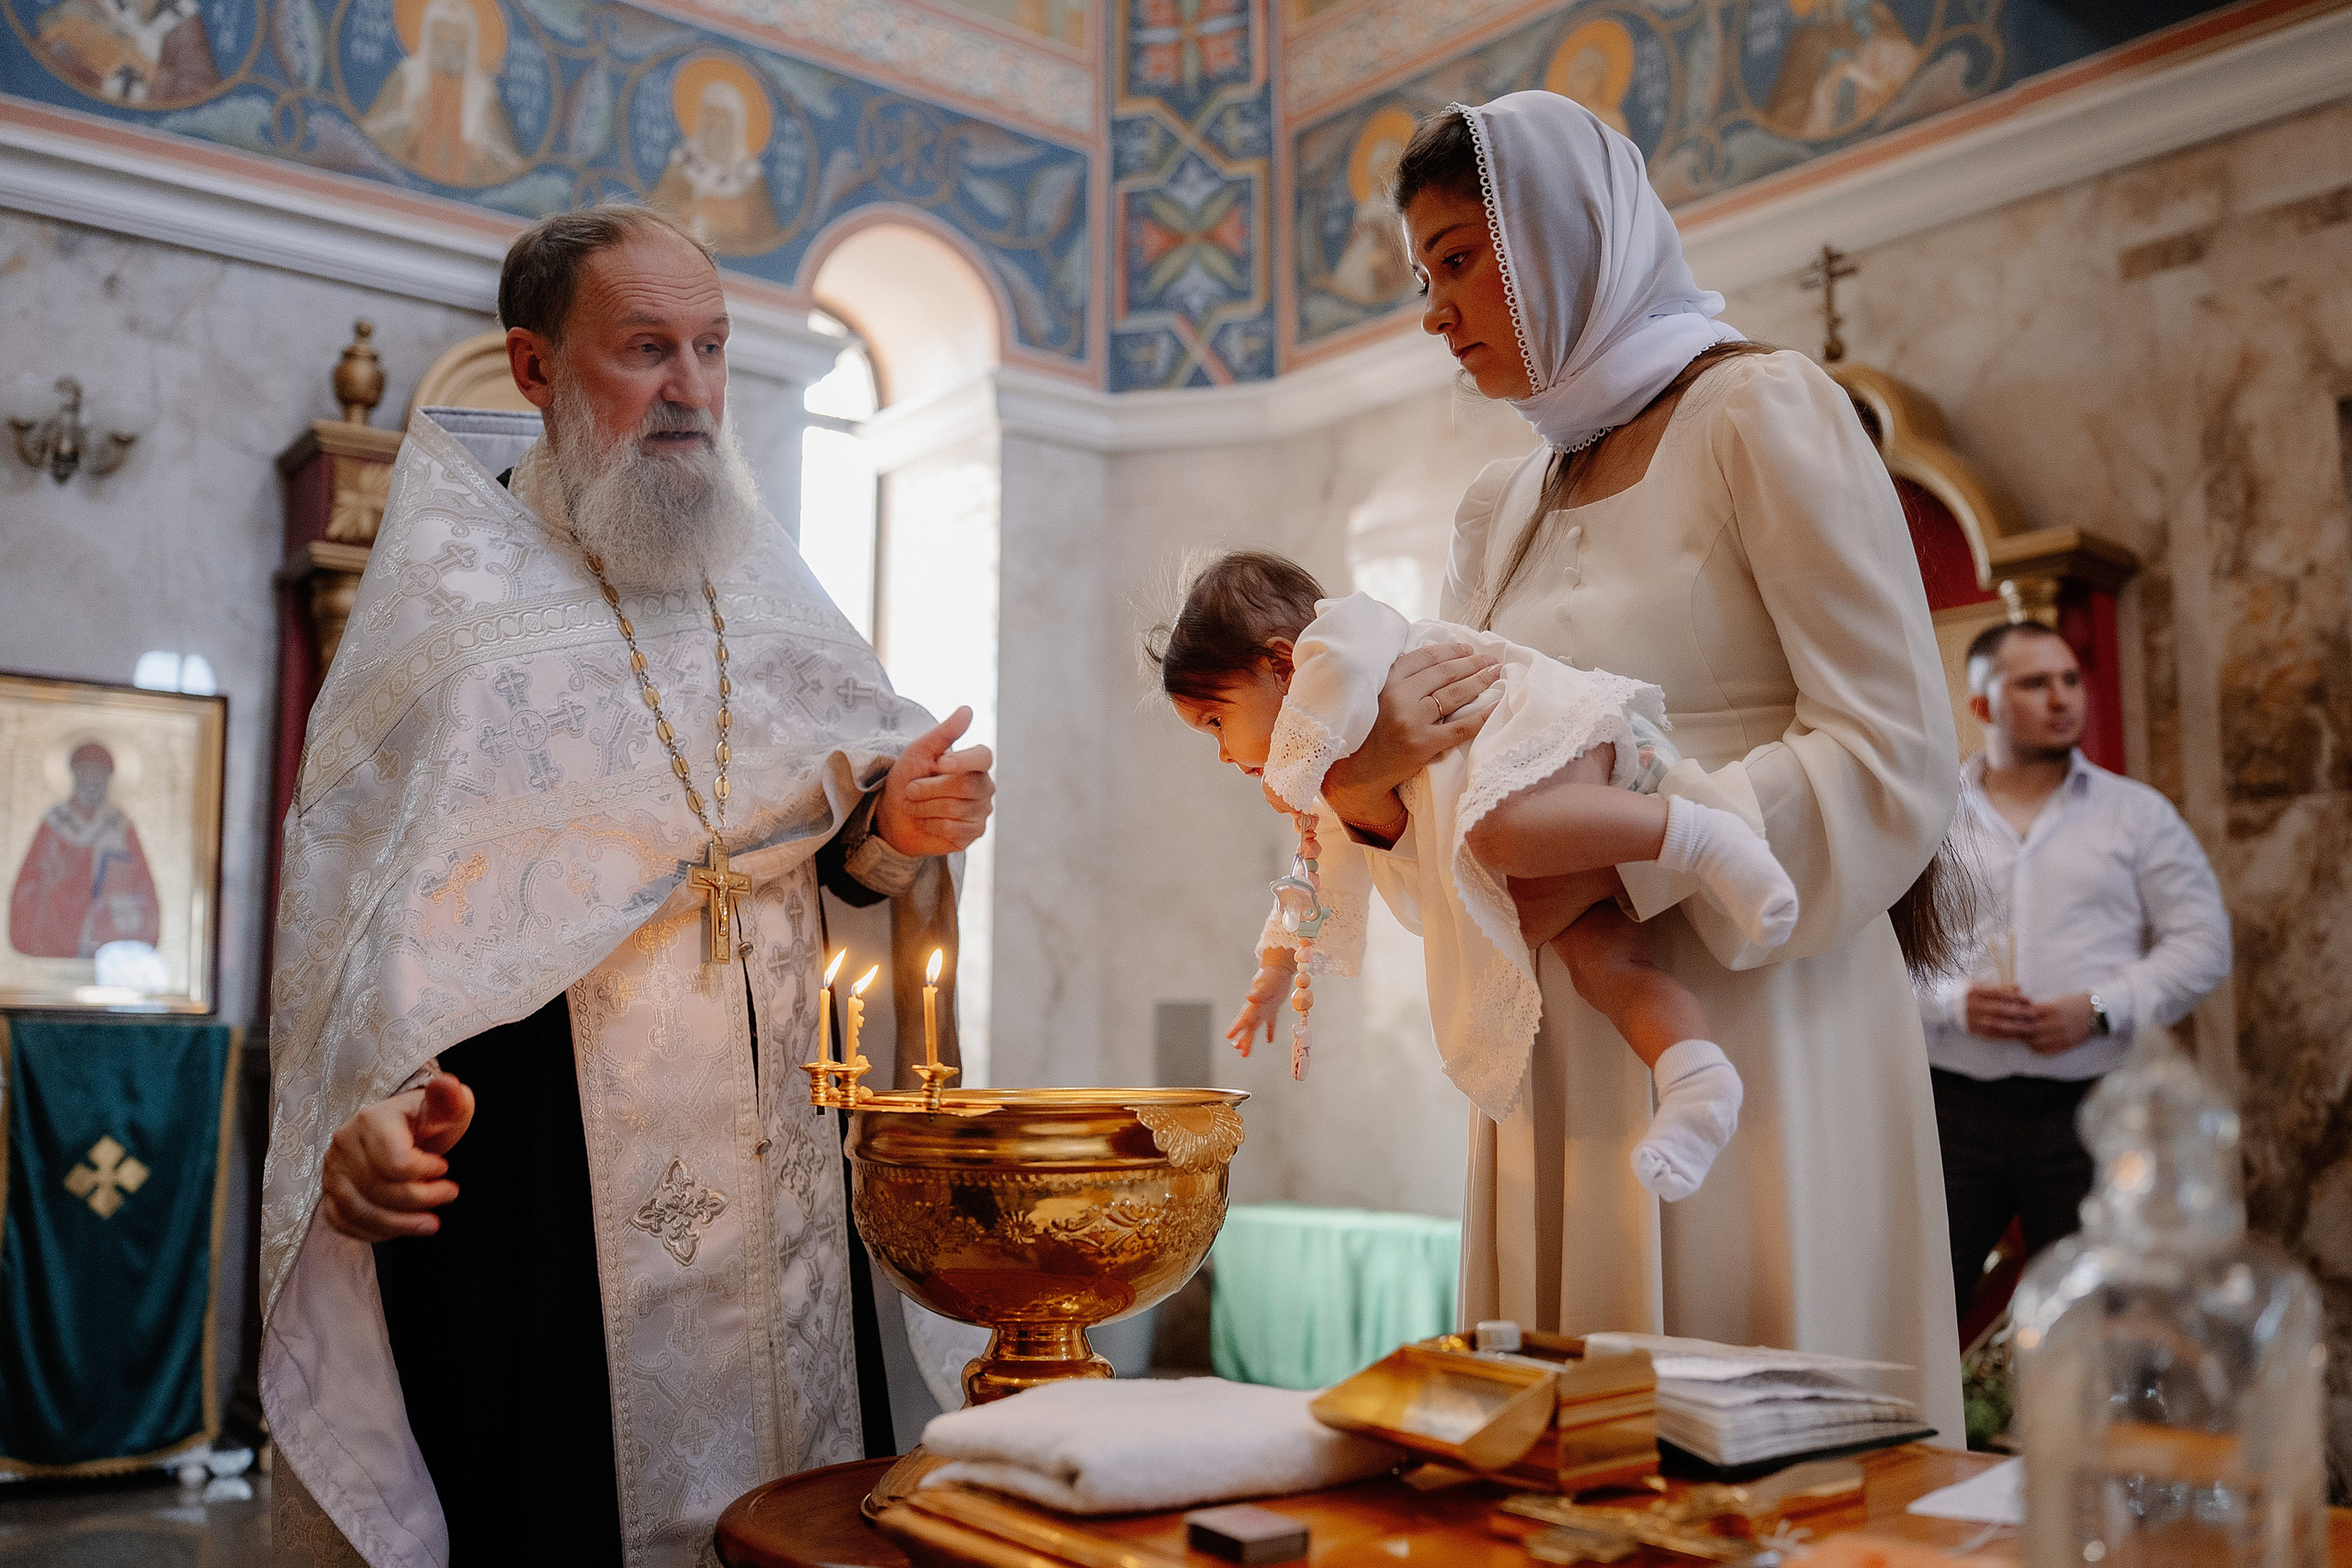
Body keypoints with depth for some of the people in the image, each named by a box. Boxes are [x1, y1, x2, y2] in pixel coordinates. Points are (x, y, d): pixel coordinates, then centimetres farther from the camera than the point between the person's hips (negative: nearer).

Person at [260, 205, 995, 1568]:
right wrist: (373, 1102, -25)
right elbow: (362, 883, -10)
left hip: (771, 1155, 5)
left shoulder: (759, 577, 10)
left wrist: (894, 828, -8)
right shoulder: (456, 595, -4)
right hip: (536, 1185, -4)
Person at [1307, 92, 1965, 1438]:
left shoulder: (1760, 413, -3)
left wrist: (1622, 856, -19)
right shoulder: (1499, 508, 16)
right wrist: (1368, 783, -6)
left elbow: (1898, 757, -11)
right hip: (1560, 1067, 6)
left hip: (1754, 1043, -6)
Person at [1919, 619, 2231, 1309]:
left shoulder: (2138, 813, 9)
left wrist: (2101, 1008, -10)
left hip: (2087, 1112, 1)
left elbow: (2202, 941, 4)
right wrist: (1953, 1002, -15)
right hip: (1955, 1106, -1)